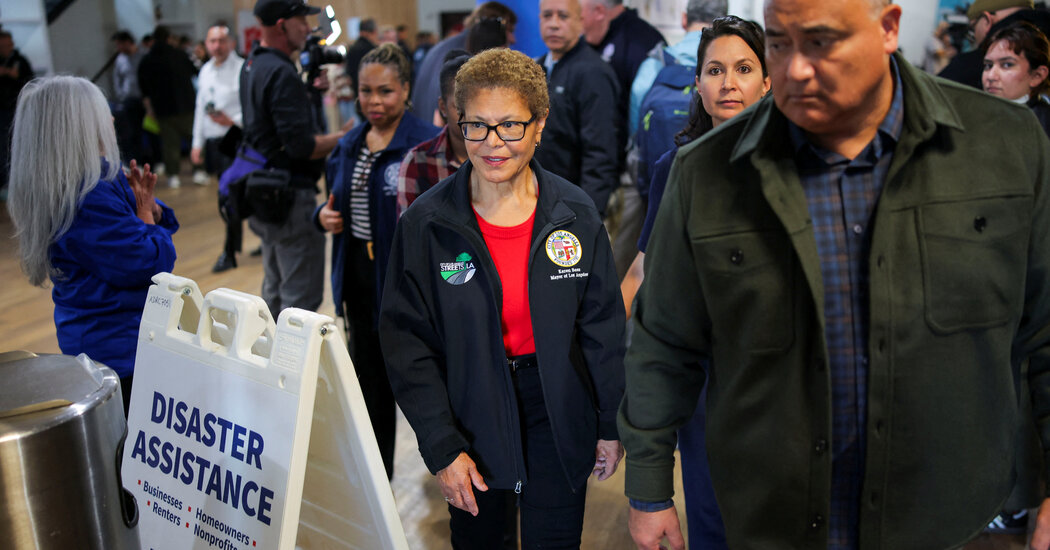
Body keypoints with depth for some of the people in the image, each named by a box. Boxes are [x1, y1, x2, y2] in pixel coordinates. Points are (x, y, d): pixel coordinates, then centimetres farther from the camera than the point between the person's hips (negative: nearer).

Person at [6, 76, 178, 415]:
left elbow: (163, 222, 13)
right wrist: (144, 210, -7)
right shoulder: (91, 200, -25)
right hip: (121, 349, -10)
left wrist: (147, 204, -9)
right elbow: (151, 263, -22)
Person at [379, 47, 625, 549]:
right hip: (470, 413, 0)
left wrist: (611, 424, 5)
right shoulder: (426, 222, -10)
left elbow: (603, 324, 1)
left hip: (558, 414, 1)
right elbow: (406, 339, -8)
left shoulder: (575, 213, -6)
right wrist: (441, 446, -12)